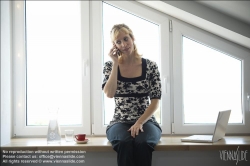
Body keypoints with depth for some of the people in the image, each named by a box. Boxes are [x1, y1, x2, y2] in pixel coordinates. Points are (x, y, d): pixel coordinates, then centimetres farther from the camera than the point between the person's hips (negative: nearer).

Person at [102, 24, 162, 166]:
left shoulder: (150, 66, 1)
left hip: (146, 121, 0)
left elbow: (155, 101, -3)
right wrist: (115, 63, -10)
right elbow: (109, 94, -13)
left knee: (142, 143, -35)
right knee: (125, 143, -35)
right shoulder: (110, 66, 4)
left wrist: (140, 122, -17)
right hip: (120, 122, 1)